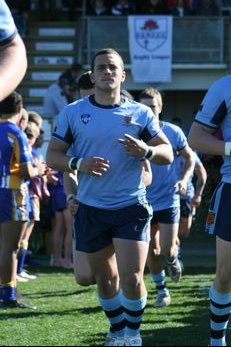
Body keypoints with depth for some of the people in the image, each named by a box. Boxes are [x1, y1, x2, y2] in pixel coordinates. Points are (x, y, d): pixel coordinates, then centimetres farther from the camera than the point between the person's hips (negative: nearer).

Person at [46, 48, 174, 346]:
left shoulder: (140, 113, 1)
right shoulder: (72, 113, 1)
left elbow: (167, 154, 3)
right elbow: (52, 155, 2)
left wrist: (146, 151, -19)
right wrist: (77, 164, -18)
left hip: (131, 206, -1)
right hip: (91, 209, 1)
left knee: (131, 277, -11)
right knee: (105, 278, 11)